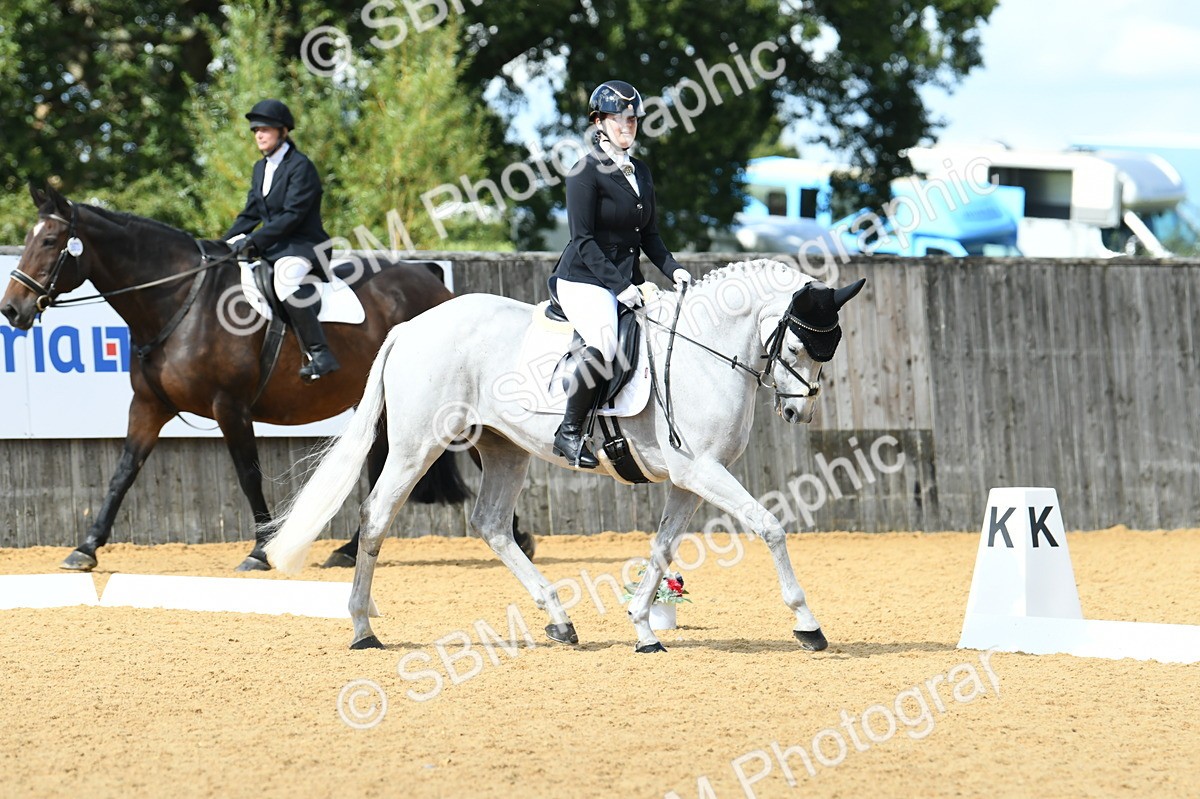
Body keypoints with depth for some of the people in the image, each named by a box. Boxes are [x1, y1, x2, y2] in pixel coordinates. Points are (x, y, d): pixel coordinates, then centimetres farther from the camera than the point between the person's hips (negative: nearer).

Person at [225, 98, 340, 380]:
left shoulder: (300, 166, -11)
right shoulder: (261, 168, 16)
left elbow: (292, 215, -20)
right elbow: (250, 214, 18)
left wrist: (254, 240, -25)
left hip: (303, 245, -10)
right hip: (270, 245, 10)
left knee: (286, 277, -37)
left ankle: (320, 354, -36)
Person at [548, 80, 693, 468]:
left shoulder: (641, 173, 16)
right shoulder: (586, 172, -8)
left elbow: (649, 235, 20)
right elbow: (583, 240, -14)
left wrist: (672, 268, 1)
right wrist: (619, 286, -20)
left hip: (628, 280, 8)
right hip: (584, 280, -8)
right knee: (604, 342, -34)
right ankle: (569, 431, -21)